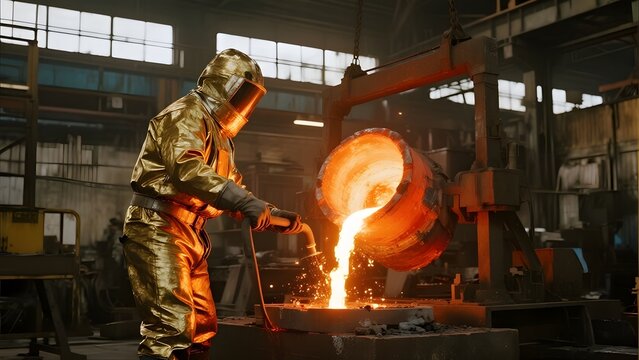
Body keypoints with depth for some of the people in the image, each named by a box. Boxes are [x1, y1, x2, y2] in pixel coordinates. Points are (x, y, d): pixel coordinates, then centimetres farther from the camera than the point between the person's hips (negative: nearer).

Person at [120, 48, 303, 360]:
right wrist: (244, 201, -33)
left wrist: (274, 215, 16)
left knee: (202, 329, 12)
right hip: (158, 230, -10)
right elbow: (186, 169, -27)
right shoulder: (186, 114, -8)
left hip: (189, 236, 10)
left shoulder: (219, 135, 23)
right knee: (172, 325, -19)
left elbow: (232, 185, 29)